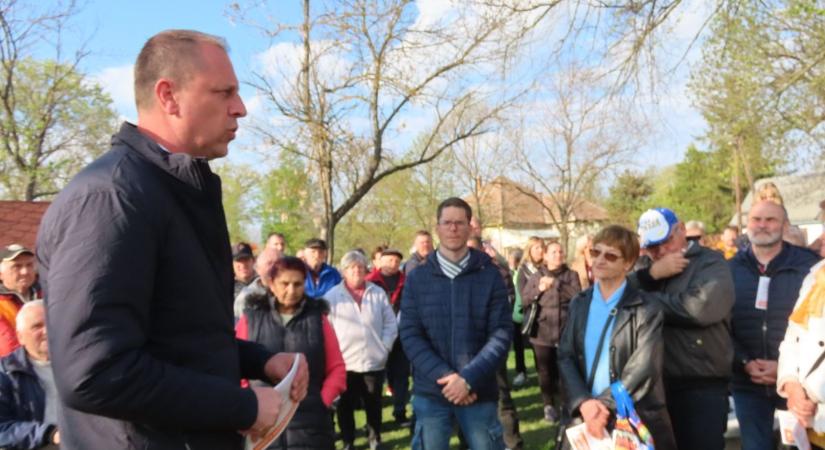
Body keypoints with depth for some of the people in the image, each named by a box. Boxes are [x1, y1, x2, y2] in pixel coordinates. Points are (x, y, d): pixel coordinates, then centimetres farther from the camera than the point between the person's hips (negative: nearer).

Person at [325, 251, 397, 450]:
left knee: (374, 404, 13)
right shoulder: (332, 296, -1)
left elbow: (390, 324, 7)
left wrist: (384, 347, -2)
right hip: (345, 362, -1)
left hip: (374, 361, 2)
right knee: (346, 406, 10)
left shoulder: (378, 293, 5)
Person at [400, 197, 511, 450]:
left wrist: (468, 379, -17)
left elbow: (501, 334, -5)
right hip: (430, 392, 1)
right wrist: (444, 377, -16)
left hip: (478, 392, 0)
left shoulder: (489, 275, 0)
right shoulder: (417, 278, 2)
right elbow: (410, 336, -3)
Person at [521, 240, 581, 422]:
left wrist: (555, 284, -14)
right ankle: (548, 405, 21)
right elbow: (524, 301, 3)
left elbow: (577, 296, -10)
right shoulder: (536, 276, 7)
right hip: (542, 333, 1)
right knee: (545, 371, 4)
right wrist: (539, 290, -12)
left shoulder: (571, 275, 6)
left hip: (566, 332, 0)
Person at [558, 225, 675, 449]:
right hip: (587, 418, 3)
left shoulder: (646, 309, -7)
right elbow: (565, 357, 0)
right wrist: (583, 402, -15)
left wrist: (606, 405, -20)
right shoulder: (579, 303, 6)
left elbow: (644, 369, -14)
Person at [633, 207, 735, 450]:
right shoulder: (647, 268, 15)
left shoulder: (710, 263, -3)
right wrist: (651, 274, -15)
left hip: (702, 388, -6)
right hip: (656, 384, 6)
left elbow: (703, 307, -23)